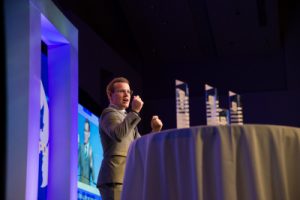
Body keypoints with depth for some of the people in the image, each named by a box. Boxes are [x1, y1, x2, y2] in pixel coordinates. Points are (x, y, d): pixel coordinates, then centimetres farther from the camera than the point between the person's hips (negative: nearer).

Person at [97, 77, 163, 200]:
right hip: (115, 179, -9)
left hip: (126, 180, 9)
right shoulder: (109, 113, 0)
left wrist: (154, 131, 5)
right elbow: (118, 135, -24)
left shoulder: (126, 118, 28)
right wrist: (135, 111, -23)